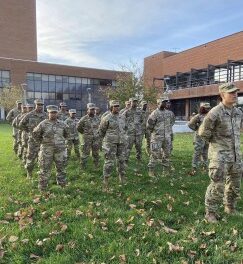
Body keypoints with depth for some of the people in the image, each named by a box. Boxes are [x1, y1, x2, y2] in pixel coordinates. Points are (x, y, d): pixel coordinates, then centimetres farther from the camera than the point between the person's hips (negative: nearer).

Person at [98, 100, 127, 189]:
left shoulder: (122, 118, 9)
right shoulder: (107, 119, -7)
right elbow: (101, 130, 3)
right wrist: (105, 138, 13)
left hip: (122, 142, 5)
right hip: (111, 143, -5)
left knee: (122, 160, 10)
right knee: (109, 161, -6)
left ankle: (122, 178, 24)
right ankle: (105, 179, 3)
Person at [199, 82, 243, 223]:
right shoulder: (215, 113, -17)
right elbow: (203, 132, -10)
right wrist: (217, 142, 2)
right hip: (220, 154, -7)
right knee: (218, 185, -7)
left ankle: (230, 207, 37)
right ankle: (211, 212, 9)